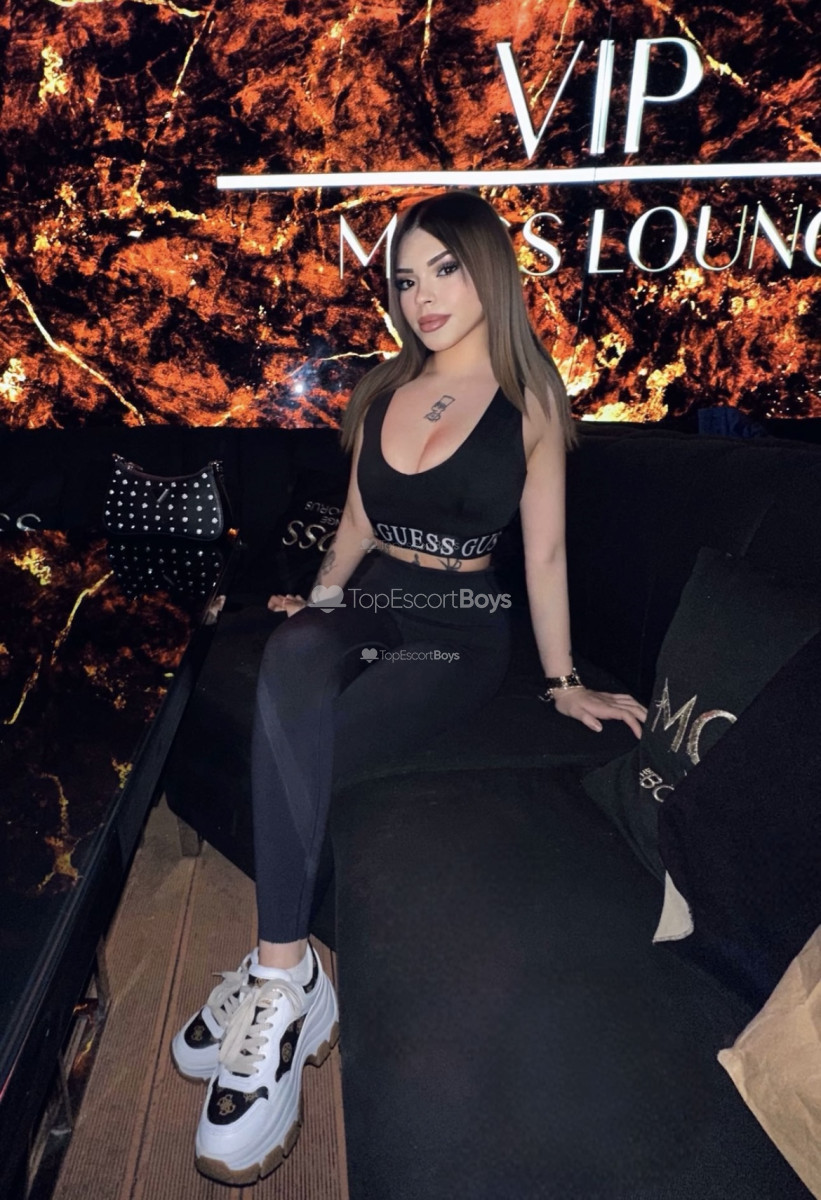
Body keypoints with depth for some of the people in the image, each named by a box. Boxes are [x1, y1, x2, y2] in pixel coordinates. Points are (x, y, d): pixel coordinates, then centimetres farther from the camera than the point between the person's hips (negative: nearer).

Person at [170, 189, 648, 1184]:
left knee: (291, 744, -29)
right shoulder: (383, 391, 13)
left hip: (457, 635, -3)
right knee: (288, 663, -33)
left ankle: (281, 980, -14)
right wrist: (320, 596, 5)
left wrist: (561, 681, 1)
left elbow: (544, 551, 1)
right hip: (365, 606, 4)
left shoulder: (530, 401, 1)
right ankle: (287, 976, -26)